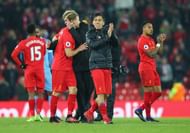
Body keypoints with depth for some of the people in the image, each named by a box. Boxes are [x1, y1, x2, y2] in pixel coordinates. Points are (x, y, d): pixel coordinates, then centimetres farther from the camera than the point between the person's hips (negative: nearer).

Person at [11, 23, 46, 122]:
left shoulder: (24, 43, -5)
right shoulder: (42, 41, 4)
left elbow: (14, 55, -11)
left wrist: (21, 64, -2)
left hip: (29, 69, -1)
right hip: (40, 69, 1)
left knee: (31, 93, 1)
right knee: (40, 93, 9)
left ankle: (32, 115, -1)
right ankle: (38, 114, 1)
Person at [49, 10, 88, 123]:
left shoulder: (63, 31, 10)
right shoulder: (67, 35, -19)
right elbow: (69, 54, -19)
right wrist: (79, 49, -7)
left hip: (68, 67, 9)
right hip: (60, 68, -9)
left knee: (73, 90, -1)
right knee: (57, 92, 0)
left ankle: (69, 116, -2)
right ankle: (52, 116, 9)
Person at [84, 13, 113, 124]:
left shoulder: (106, 32, 11)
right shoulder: (90, 34, 3)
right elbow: (93, 45, -13)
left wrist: (112, 33, -9)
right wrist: (107, 37, -16)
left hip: (107, 65, 4)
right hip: (96, 65, -4)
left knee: (106, 94, 3)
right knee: (101, 93, -11)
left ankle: (90, 112, 17)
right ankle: (105, 117, -6)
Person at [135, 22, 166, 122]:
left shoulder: (151, 40, 19)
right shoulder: (142, 40, -10)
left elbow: (159, 52, 17)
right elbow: (151, 54, -17)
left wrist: (161, 42, 7)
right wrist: (159, 43, -8)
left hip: (153, 68, 9)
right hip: (146, 67, -9)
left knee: (158, 92, 6)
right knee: (148, 92, -7)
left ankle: (140, 109, 12)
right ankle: (148, 116, -2)